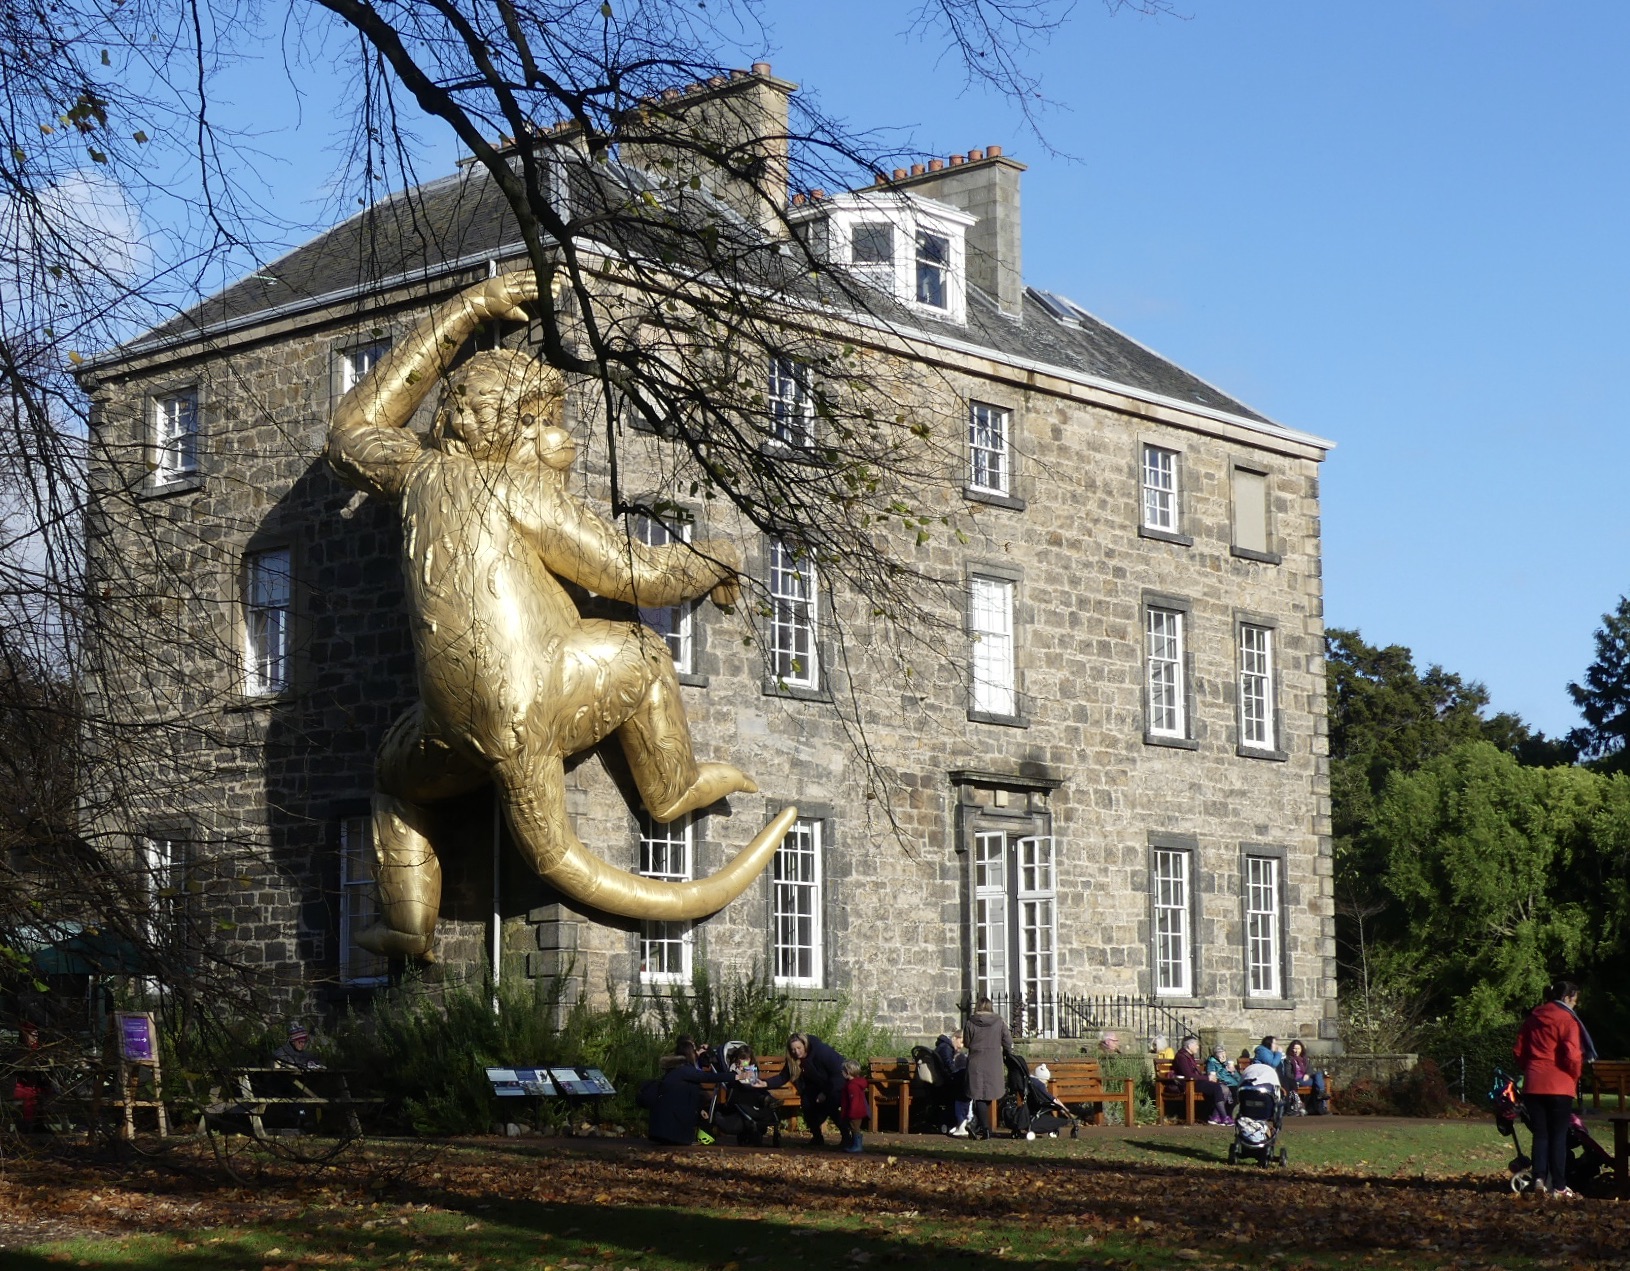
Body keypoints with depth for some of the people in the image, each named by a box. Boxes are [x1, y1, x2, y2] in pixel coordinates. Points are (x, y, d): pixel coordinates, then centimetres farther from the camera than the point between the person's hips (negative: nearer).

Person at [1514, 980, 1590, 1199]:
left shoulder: (1533, 1018, 11)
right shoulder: (1567, 1020, -7)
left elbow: (1518, 1051, 12)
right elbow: (1572, 1056, -15)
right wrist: (1576, 1075, 2)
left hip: (1533, 1085, 5)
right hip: (1559, 1086, -4)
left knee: (1540, 1134, 10)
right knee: (1559, 1136, 2)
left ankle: (1539, 1178, -6)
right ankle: (1558, 1186, 2)